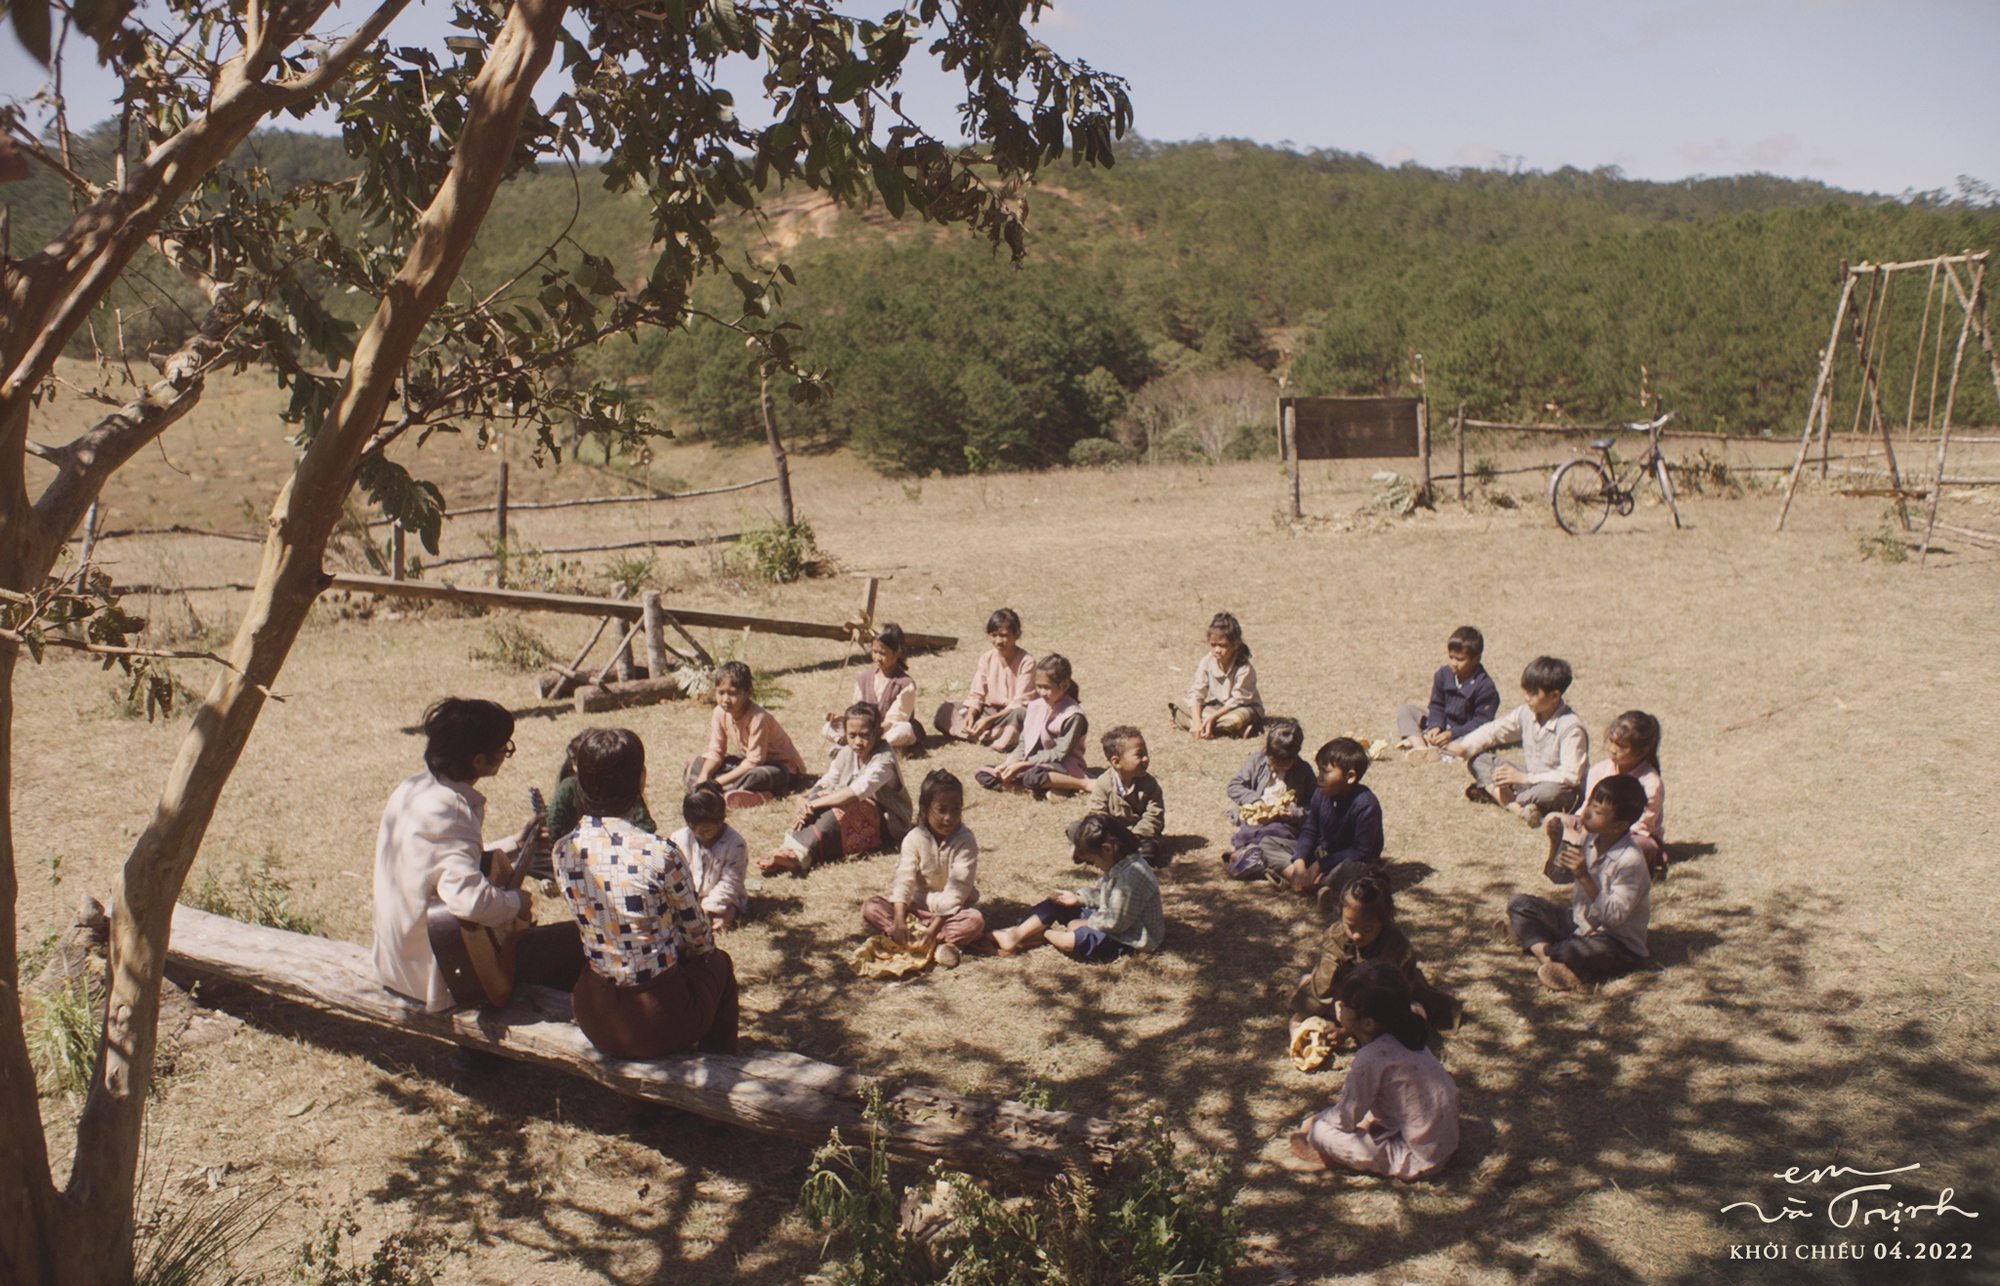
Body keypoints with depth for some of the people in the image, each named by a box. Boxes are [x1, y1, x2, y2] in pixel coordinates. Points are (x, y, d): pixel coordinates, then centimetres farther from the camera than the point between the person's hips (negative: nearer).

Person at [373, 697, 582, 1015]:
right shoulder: (447, 814, -29)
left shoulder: (412, 789, 0)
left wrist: (513, 846, 14)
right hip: (437, 976, -10)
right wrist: (515, 902, -23)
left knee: (521, 927, 32)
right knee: (576, 940, -8)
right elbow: (469, 899, -43)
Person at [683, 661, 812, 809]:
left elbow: (754, 761, -29)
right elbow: (715, 751, -3)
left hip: (781, 765, -8)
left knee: (755, 777, -42)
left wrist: (720, 781, -30)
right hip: (747, 759, 8)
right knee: (699, 764, -6)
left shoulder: (758, 718, -30)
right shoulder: (720, 713, -10)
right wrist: (704, 776, -22)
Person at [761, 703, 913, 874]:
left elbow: (857, 791, -33)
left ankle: (800, 852, -51)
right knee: (821, 793, -20)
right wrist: (805, 801, -28)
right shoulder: (846, 753, 3)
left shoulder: (884, 758, -20)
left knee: (843, 807, -34)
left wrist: (814, 804, -35)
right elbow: (825, 782, -5)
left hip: (887, 822, -7)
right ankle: (791, 846, -37)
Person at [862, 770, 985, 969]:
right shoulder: (914, 838, -7)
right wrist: (899, 921, -28)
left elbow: (957, 888, -22)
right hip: (918, 906, 4)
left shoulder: (965, 841, -16)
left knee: (974, 921, -35)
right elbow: (904, 879, -14)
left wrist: (933, 929, -30)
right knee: (870, 908, -18)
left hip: (953, 908, -4)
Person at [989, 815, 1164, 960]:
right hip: (1109, 919, 11)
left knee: (1073, 940, -33)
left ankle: (1045, 934, -1)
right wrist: (1079, 899, 1)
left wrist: (1085, 923, -13)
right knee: (1055, 903, 6)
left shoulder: (1130, 876, -31)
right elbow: (1102, 894, 16)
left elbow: (1116, 922, -26)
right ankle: (1014, 936, -3)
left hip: (1130, 939, -11)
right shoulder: (1119, 865, 1)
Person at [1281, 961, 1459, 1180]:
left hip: (1419, 1160, -9)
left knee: (1322, 1131, -13)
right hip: (1446, 1142, 9)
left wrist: (1314, 1122, 3)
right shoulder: (1403, 1036, -1)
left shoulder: (1370, 1059, -25)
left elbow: (1344, 1120, -13)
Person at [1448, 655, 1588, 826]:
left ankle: (1492, 793, -23)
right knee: (1477, 759, -7)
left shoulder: (1571, 728, -22)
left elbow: (1570, 776, -25)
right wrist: (1464, 747, -14)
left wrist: (1525, 778, -26)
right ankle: (1517, 807, -29)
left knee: (1552, 792, -43)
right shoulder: (1526, 713, -3)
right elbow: (1494, 731, 4)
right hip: (1530, 777, 7)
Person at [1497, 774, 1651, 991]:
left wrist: (1584, 877, -32)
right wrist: (1556, 843, -9)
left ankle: (1532, 940, -10)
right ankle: (1549, 958, -23)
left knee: (1577, 951, -40)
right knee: (1520, 902, -4)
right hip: (1579, 922, 8)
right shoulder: (1588, 837, -3)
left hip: (1619, 943, -8)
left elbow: (1614, 917, -26)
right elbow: (1556, 874, 10)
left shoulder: (1630, 860, -23)